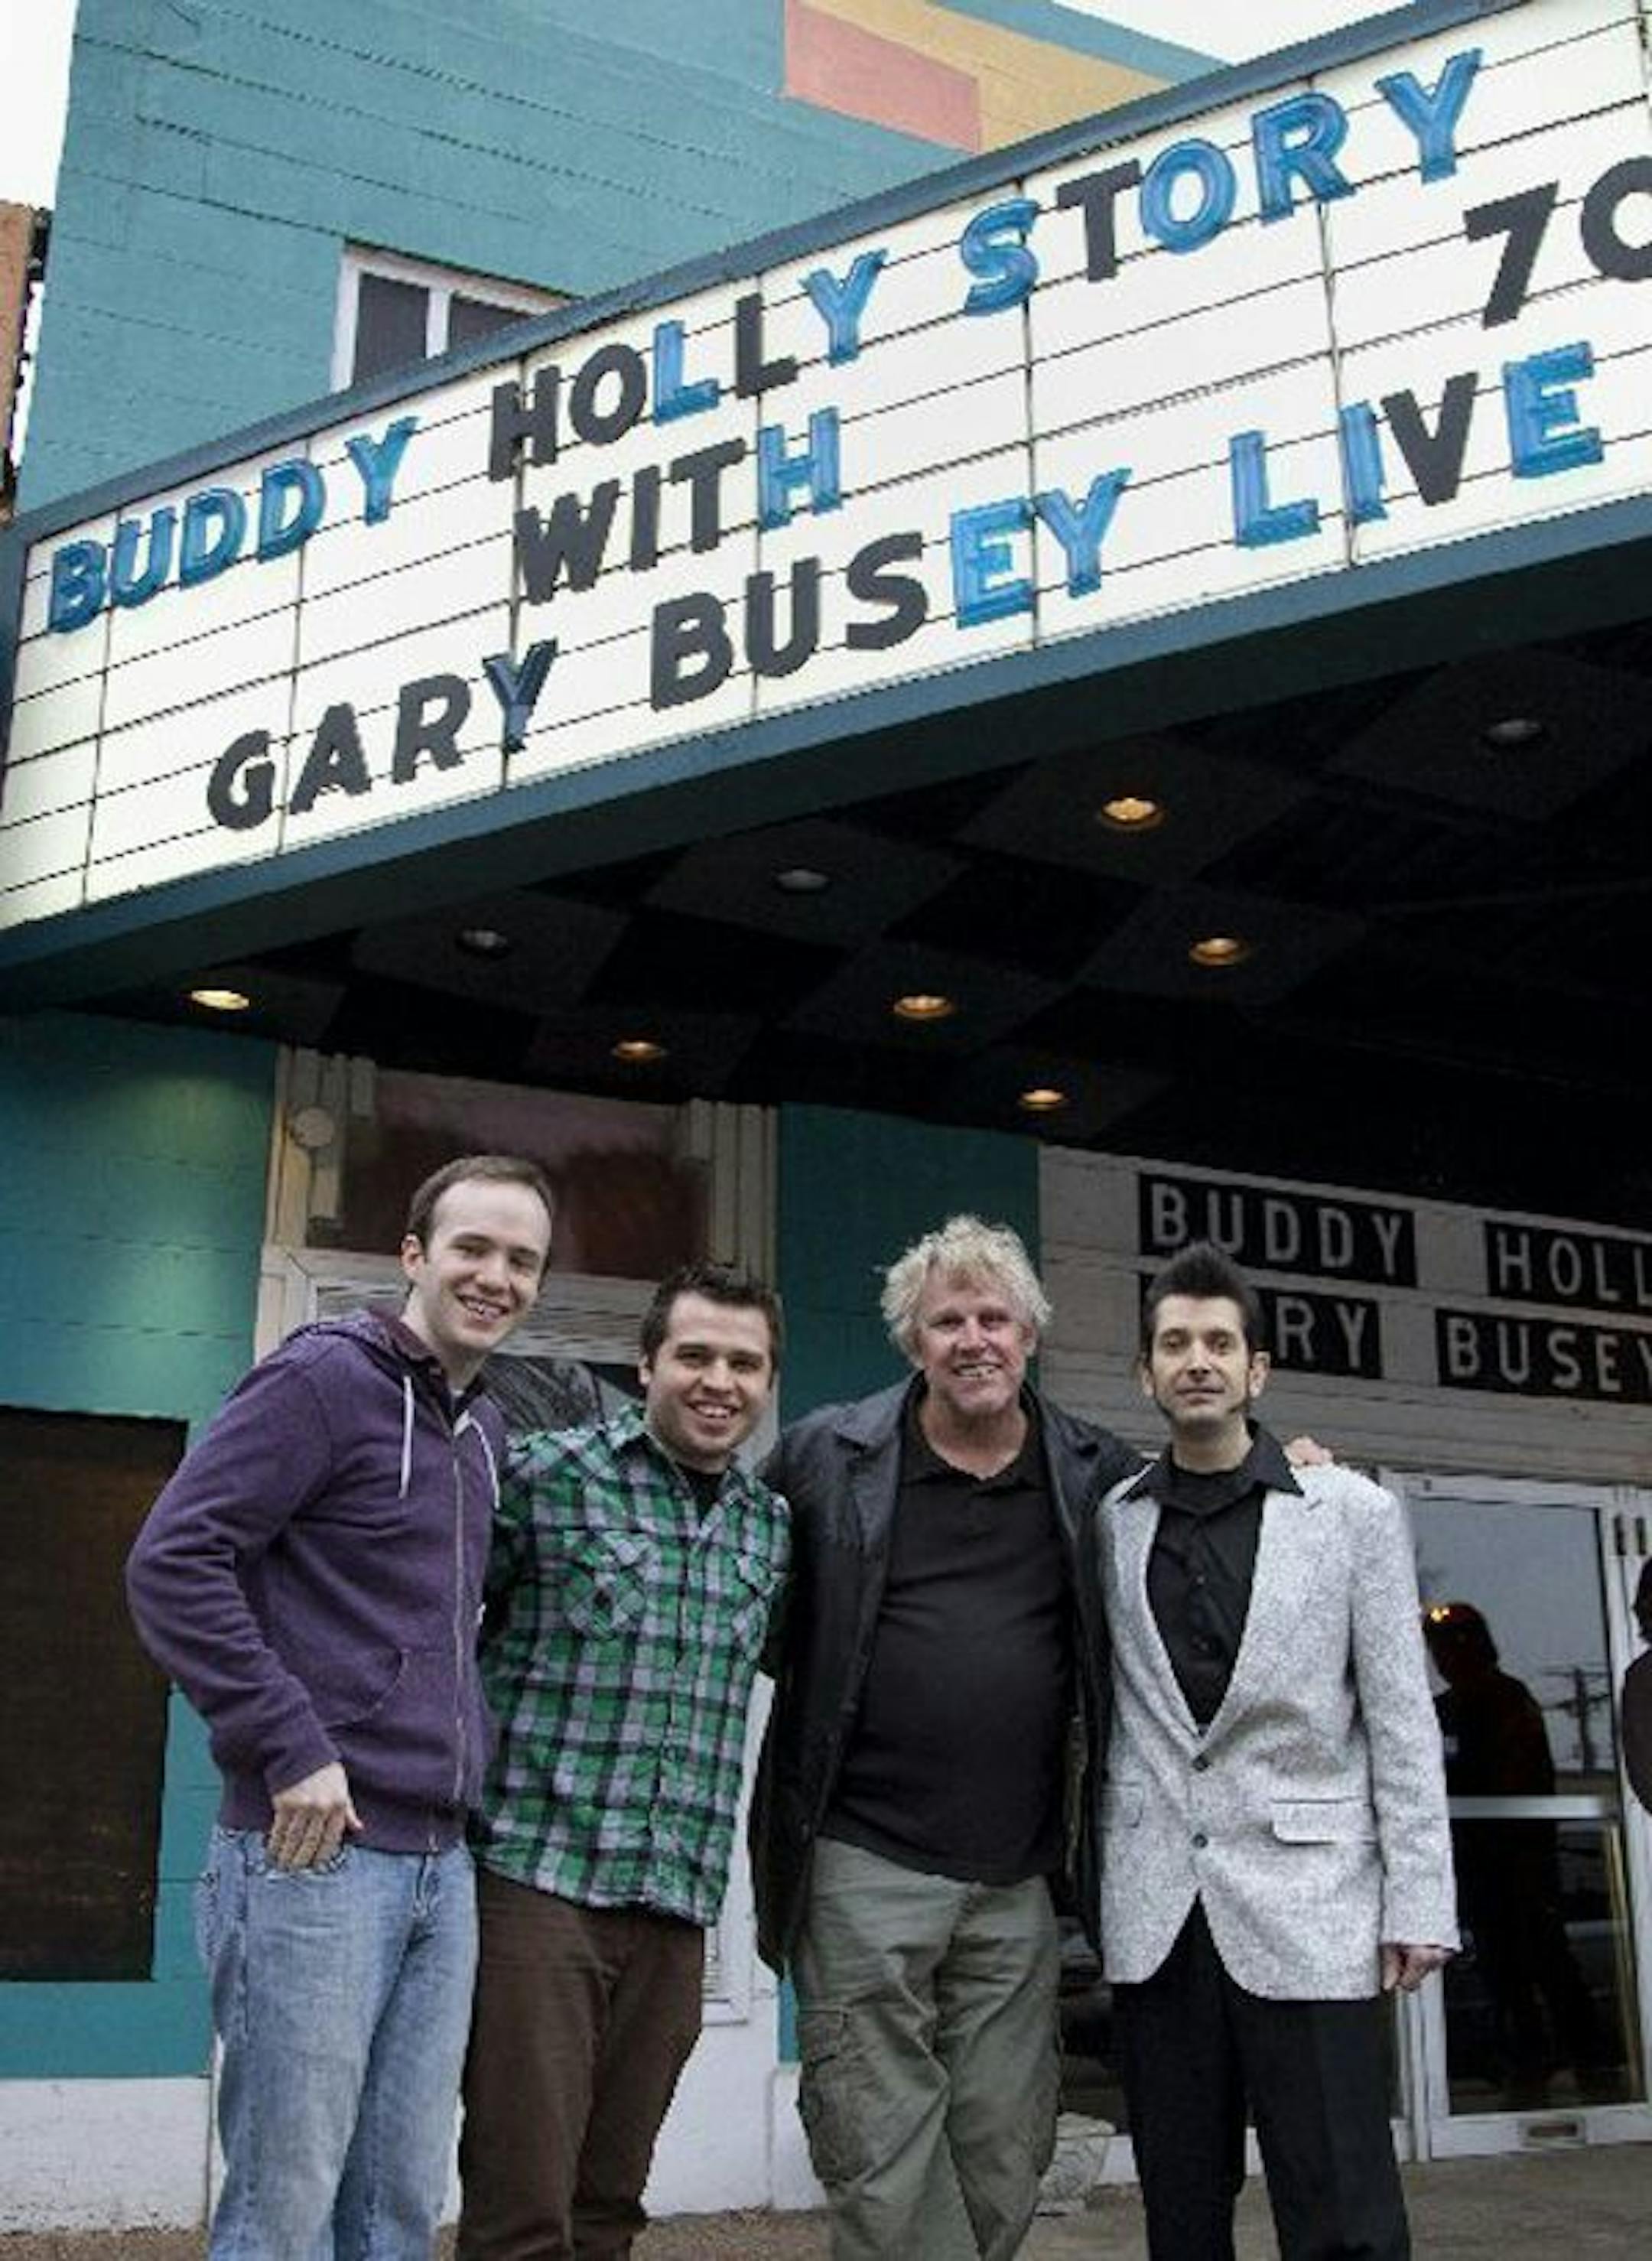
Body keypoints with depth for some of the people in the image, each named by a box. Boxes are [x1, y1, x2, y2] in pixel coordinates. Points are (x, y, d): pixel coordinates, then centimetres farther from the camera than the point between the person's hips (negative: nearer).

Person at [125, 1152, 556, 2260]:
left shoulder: (486, 1431, 16)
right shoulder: (323, 1379, -8)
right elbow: (172, 1562, -15)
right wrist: (291, 1747, -18)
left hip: (441, 1864, 8)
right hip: (316, 1849, -7)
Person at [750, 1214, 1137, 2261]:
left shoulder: (1098, 1473, 6)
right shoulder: (825, 1456, -1)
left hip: (1019, 1879, 3)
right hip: (867, 1866, -2)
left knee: (1004, 2168, 12)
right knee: (884, 2172, 2)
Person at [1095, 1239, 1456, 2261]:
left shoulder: (1355, 1513, 1)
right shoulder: (1112, 1524, 6)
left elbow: (1401, 1720, 0)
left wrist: (1418, 1899, -4)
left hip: (1308, 1907, -2)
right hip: (1156, 1911, 3)